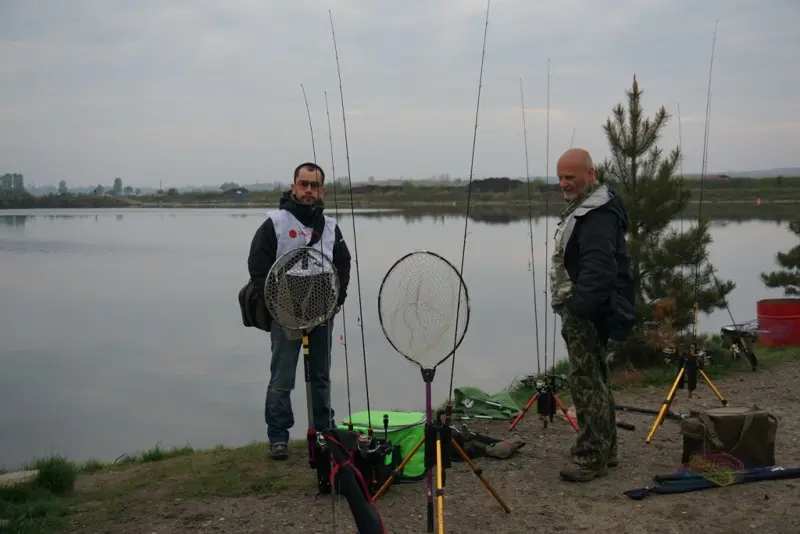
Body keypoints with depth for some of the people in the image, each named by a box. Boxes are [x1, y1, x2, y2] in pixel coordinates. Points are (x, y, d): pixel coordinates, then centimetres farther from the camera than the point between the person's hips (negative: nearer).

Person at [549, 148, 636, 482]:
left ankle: (591, 458, -2)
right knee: (597, 379, 16)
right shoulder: (582, 207, 17)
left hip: (587, 313, -11)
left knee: (586, 382, -8)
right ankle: (605, 451, 26)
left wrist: (576, 307, -27)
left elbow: (597, 269, -27)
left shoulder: (599, 214, -17)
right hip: (583, 308, 11)